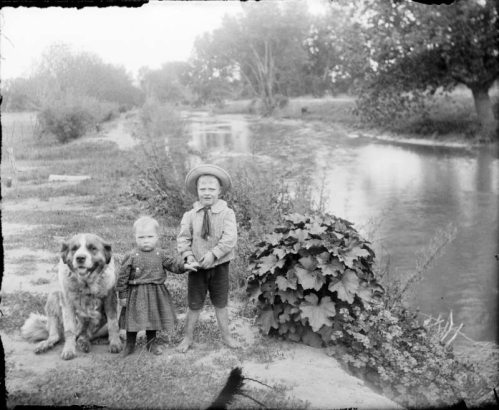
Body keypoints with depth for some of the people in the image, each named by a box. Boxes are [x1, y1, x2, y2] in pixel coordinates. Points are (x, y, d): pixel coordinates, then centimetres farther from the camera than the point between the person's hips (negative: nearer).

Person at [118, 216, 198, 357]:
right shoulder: (131, 256, -11)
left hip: (156, 293, 3)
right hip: (136, 294, -3)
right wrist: (122, 295, -7)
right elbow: (123, 276, -7)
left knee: (154, 318, 14)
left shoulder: (160, 254, -1)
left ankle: (151, 343, 33)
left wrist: (185, 266, -16)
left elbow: (172, 263, 2)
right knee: (133, 319, 4)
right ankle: (129, 345, 22)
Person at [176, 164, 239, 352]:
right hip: (196, 266, 1)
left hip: (219, 265, 0)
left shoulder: (227, 213, -9)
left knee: (221, 303, 14)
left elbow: (230, 238, -18)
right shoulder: (190, 215, -3)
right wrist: (188, 255, -18)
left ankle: (226, 335, 29)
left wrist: (213, 254, -26)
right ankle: (188, 338, 24)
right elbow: (183, 238, -2)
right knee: (194, 304, 10)